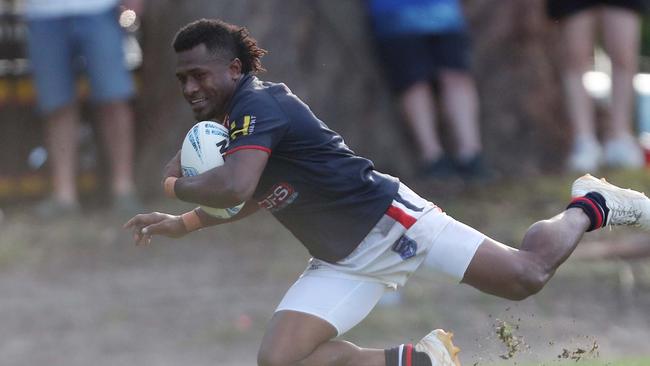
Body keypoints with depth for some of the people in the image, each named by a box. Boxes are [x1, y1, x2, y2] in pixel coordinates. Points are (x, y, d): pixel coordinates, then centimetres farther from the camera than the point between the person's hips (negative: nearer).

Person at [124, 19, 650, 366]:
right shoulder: (226, 124, 9)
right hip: (343, 262, 9)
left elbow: (233, 187, -38)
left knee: (524, 277, -6)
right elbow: (249, 199, 26)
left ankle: (590, 205, 26)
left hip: (388, 221, -9)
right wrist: (181, 225, 12)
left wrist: (178, 185, -17)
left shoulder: (257, 104, -21)